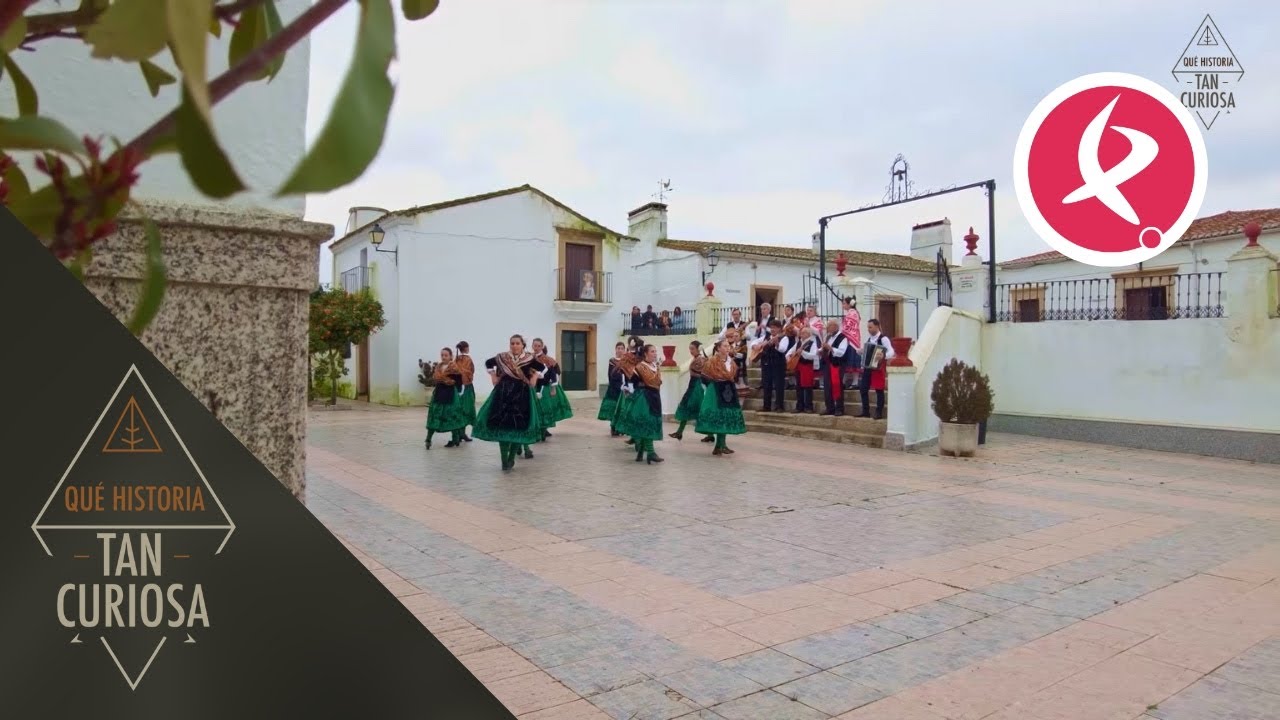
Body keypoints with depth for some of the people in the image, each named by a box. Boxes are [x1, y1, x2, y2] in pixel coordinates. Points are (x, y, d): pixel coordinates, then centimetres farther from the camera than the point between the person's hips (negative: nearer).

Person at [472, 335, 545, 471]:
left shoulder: (529, 359, -3)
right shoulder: (501, 358, 0)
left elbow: (541, 367, 14)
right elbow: (488, 363, 18)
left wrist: (534, 378, 4)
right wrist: (493, 377, 9)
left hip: (522, 395, -1)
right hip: (503, 394, 1)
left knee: (519, 426, -3)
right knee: (502, 426, -3)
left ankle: (511, 458, 12)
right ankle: (504, 460, 4)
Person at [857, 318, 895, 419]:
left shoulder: (883, 339, -9)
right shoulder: (869, 339, 14)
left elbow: (891, 352, -20)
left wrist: (883, 356, -37)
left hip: (878, 368, -7)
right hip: (867, 368, 8)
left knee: (879, 390, -2)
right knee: (863, 388, 6)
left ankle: (879, 413, 4)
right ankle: (865, 411, 14)